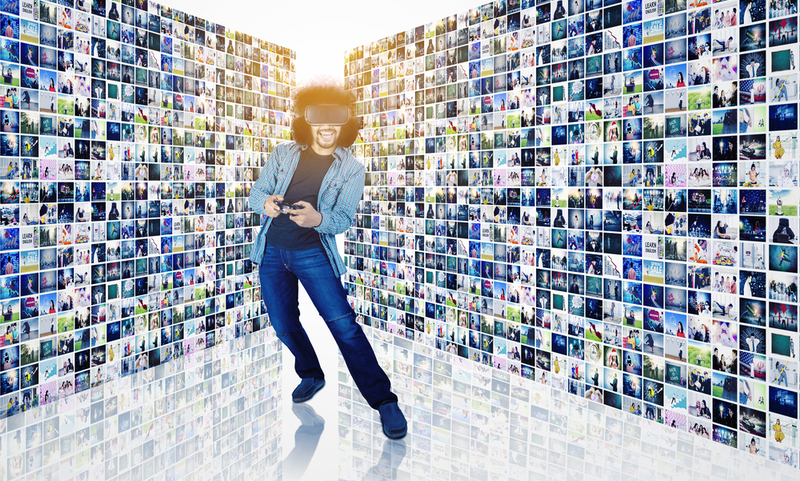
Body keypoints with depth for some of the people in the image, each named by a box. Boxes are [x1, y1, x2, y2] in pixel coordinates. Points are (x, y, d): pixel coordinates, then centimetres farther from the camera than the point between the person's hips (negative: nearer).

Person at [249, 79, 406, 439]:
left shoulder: (351, 169, -2)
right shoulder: (283, 154, 5)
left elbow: (344, 218, -10)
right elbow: (255, 192, 6)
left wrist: (317, 218, -34)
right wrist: (266, 202, -20)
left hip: (312, 252, -3)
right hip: (272, 250, 4)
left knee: (342, 322, -14)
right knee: (284, 325, 11)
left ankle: (384, 401, -7)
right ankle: (311, 376, 37)